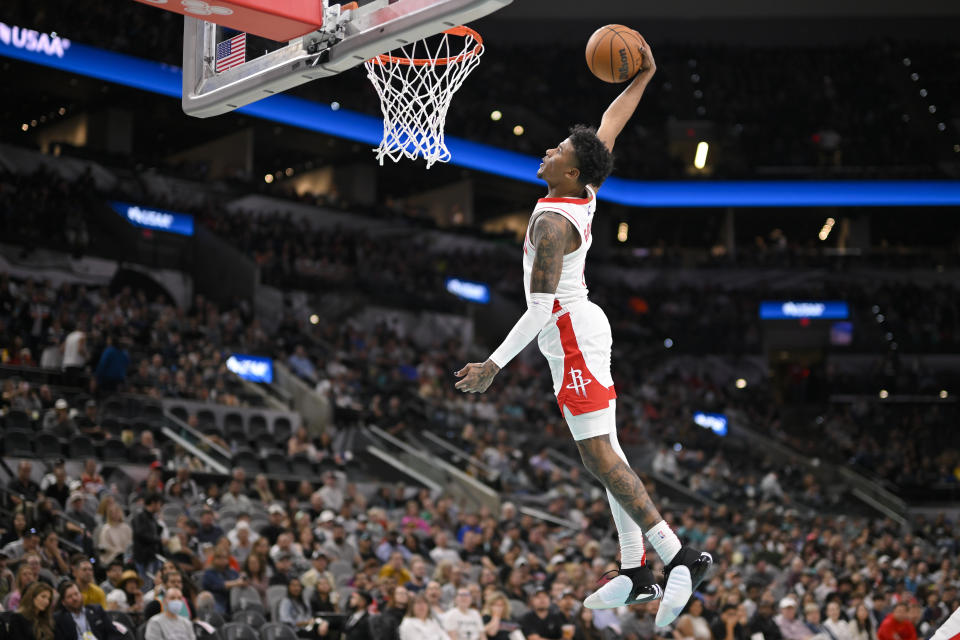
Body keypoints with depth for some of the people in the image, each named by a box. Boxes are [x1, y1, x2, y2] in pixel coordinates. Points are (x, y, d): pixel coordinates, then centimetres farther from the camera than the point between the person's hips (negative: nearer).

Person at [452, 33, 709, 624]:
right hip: (582, 328, 10)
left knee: (598, 455, -14)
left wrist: (495, 365, -24)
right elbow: (611, 127, 18)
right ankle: (638, 573, 12)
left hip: (572, 337, -10)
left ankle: (680, 555, -20)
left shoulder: (552, 222, -21)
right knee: (606, 453, 9)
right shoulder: (585, 193, 3)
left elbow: (541, 308, -25)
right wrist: (643, 77, 18)